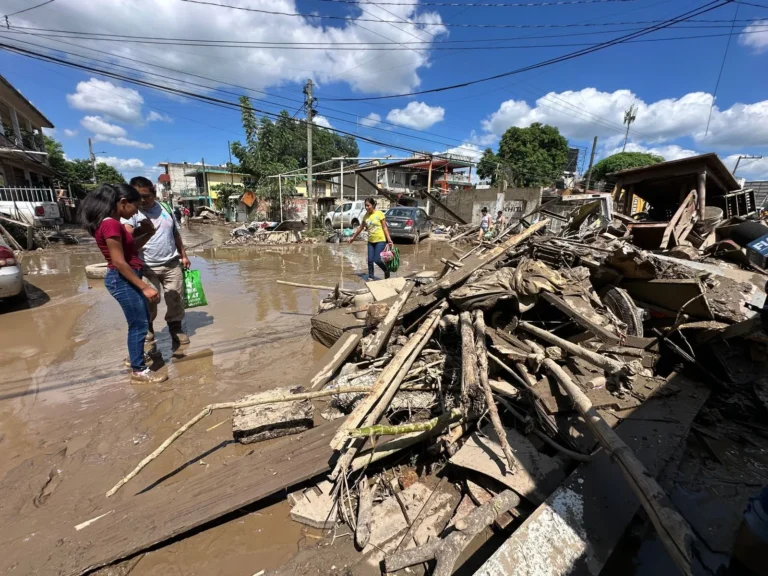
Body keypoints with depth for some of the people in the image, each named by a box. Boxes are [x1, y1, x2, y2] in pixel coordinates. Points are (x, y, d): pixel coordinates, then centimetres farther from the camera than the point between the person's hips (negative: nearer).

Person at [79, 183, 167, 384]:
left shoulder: (111, 223, 10)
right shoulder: (110, 224, -21)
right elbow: (119, 263, -23)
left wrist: (140, 232, 10)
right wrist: (144, 287, -23)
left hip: (126, 278, 10)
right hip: (122, 280, -10)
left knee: (141, 320, 22)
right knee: (139, 324, -1)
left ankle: (135, 355, 39)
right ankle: (139, 370, 11)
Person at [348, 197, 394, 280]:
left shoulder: (379, 213, -8)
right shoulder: (366, 216, 5)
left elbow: (384, 227, -7)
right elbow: (360, 228, 16)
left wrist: (389, 238, -15)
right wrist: (353, 237, 21)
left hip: (380, 240, -5)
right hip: (370, 241, 5)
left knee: (377, 260, -9)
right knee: (370, 260, 0)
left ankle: (386, 271, 18)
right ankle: (371, 276, 14)